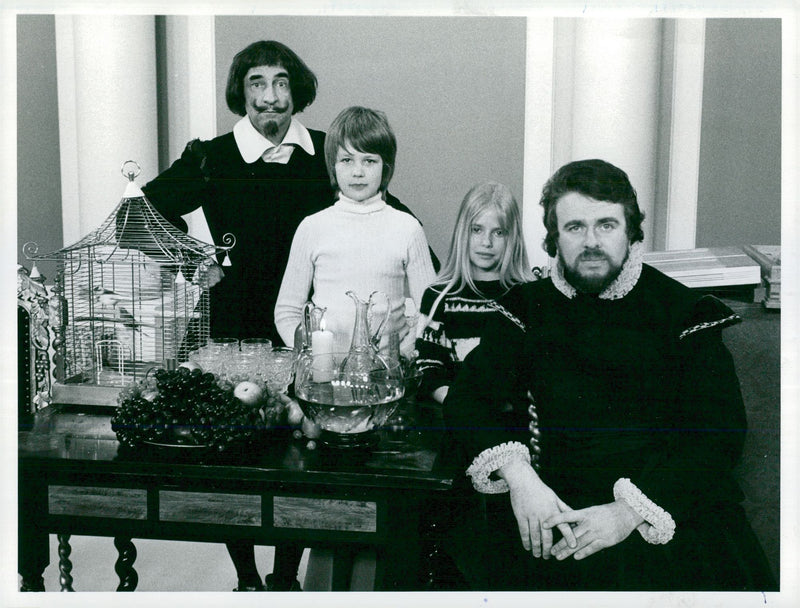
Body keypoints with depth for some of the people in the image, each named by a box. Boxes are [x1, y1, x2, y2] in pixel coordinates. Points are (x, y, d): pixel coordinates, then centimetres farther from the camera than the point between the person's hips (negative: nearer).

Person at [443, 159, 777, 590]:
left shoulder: (684, 312, 5)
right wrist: (516, 474, -14)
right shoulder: (528, 309, 11)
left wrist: (632, 511, -16)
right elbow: (466, 398, 6)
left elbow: (719, 432, -3)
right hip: (554, 505, 1)